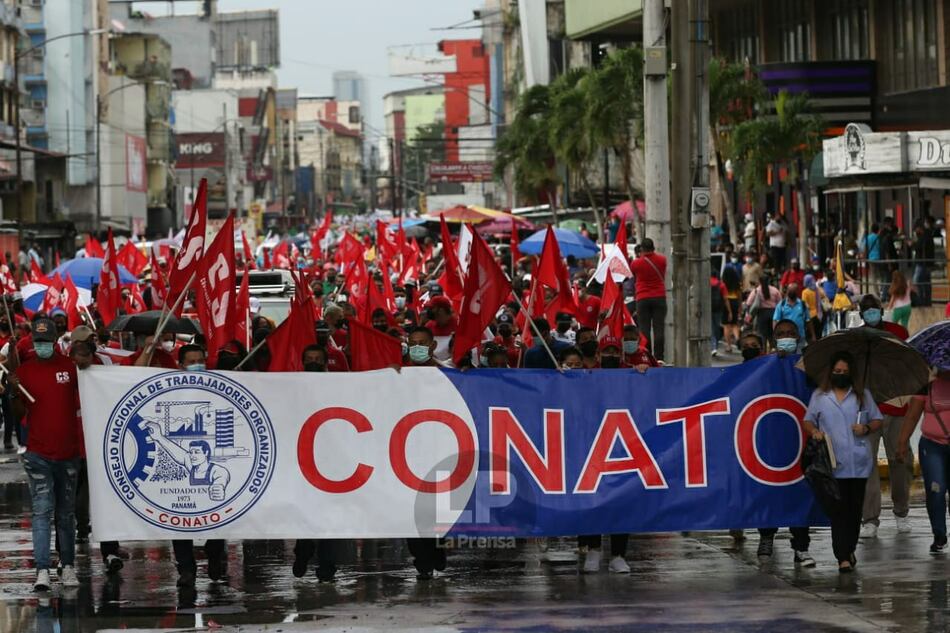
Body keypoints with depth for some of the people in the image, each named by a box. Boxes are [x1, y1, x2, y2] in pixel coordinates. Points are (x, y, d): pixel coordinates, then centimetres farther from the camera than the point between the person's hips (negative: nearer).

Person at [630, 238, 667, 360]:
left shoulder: (636, 263, -4)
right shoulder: (662, 260, 0)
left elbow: (632, 274, 15)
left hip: (642, 299, -1)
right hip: (659, 297, 1)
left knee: (644, 329, 0)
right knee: (659, 328, -1)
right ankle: (659, 357, -5)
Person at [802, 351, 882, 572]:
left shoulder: (863, 395, 12)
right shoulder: (819, 396, 10)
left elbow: (878, 420, 15)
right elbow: (808, 421, 13)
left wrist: (867, 428, -5)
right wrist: (813, 431, -8)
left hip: (858, 462, 2)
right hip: (833, 463, -2)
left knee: (855, 508, 7)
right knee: (838, 508, -8)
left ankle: (850, 549, 23)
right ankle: (843, 557, -12)